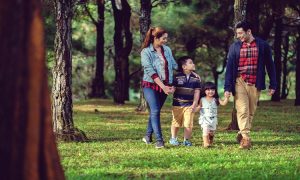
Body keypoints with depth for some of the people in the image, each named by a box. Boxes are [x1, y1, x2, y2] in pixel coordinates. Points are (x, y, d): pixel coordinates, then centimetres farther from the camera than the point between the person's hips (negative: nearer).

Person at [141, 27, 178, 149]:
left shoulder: (167, 50, 6)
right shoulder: (146, 52, -9)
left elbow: (174, 64, 17)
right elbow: (150, 71, -15)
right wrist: (163, 87, -21)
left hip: (165, 86, 5)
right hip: (150, 85, -5)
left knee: (155, 111, 10)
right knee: (155, 111, -14)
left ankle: (148, 136, 23)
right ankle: (159, 140, -18)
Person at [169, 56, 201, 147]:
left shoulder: (196, 78, 2)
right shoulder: (177, 77, -5)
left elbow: (197, 92, 2)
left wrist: (194, 105, -4)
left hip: (189, 105, 1)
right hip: (177, 104, -1)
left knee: (188, 124, -2)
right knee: (176, 123, 9)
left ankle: (186, 140, 12)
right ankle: (173, 138, 27)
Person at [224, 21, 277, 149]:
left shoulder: (262, 46, 1)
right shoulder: (235, 47, 3)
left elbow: (270, 65, 7)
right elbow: (229, 67, 2)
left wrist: (272, 85, 5)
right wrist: (227, 87, -4)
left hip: (255, 84, 1)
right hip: (239, 82, -1)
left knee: (251, 112, 5)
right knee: (242, 110, -11)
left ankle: (242, 133, 22)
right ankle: (246, 138, -13)